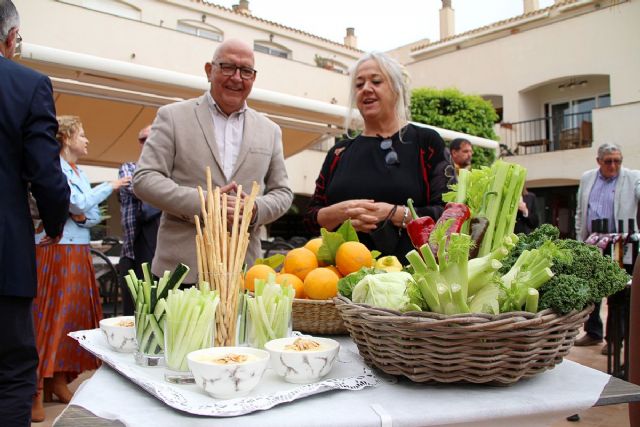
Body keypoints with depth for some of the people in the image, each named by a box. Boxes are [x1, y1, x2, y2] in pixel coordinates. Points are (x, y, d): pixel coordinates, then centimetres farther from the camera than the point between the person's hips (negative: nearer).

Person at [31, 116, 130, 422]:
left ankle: (60, 381, 18)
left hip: (79, 253, 8)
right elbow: (80, 203, -16)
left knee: (74, 314, 9)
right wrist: (110, 186, -6)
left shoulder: (79, 172, 16)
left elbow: (95, 215, 14)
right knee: (49, 316, -6)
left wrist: (84, 216, -7)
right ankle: (37, 391, 2)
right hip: (55, 252, -8)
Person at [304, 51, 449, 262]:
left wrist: (394, 214, -13)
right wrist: (342, 212, -6)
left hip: (406, 269, -2)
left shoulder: (426, 142, 7)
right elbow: (311, 217, 13)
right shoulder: (340, 152, 16)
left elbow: (448, 213, -1)